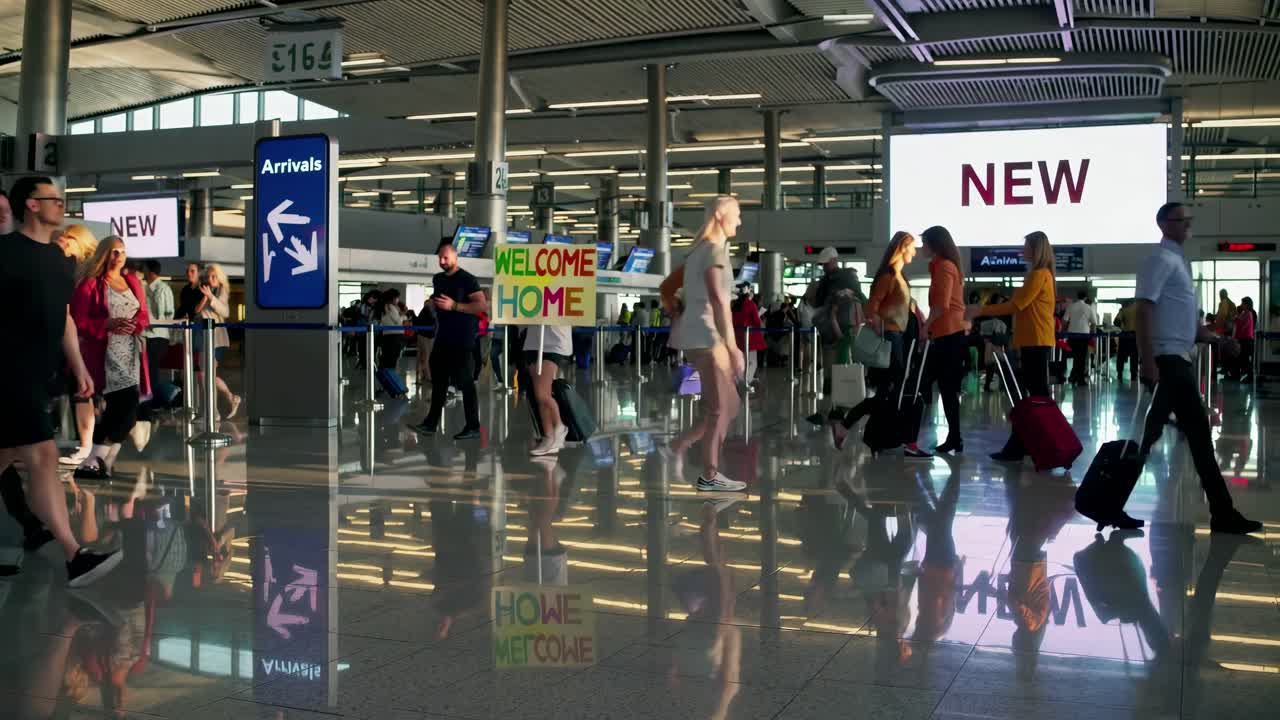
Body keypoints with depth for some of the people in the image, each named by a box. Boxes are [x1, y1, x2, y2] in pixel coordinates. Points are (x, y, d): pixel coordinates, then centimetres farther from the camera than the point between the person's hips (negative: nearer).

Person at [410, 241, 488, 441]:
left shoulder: (467, 279, -9)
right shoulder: (438, 279, 14)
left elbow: (483, 306, -18)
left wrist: (454, 306, -21)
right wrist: (434, 303, 12)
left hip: (462, 340, -7)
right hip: (442, 338, 7)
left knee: (466, 383, -4)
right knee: (438, 381, 9)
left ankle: (473, 427, 1)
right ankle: (431, 423, 14)